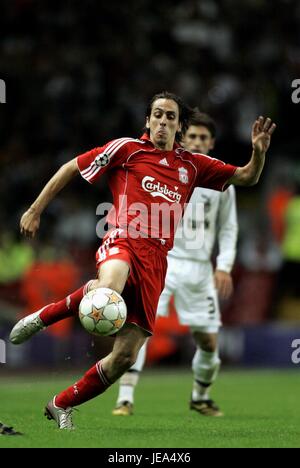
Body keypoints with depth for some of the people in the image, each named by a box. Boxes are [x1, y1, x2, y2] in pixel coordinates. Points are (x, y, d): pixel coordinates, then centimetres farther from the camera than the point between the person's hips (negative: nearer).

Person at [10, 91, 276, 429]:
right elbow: (71, 169, 12)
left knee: (125, 357, -1)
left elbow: (246, 177, 23)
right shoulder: (127, 148, 8)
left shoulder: (192, 165, 19)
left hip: (156, 260, 4)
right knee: (108, 289, -43)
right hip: (124, 240, -4)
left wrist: (259, 152, 2)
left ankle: (61, 405, 17)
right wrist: (35, 210, 10)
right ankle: (43, 316, -17)